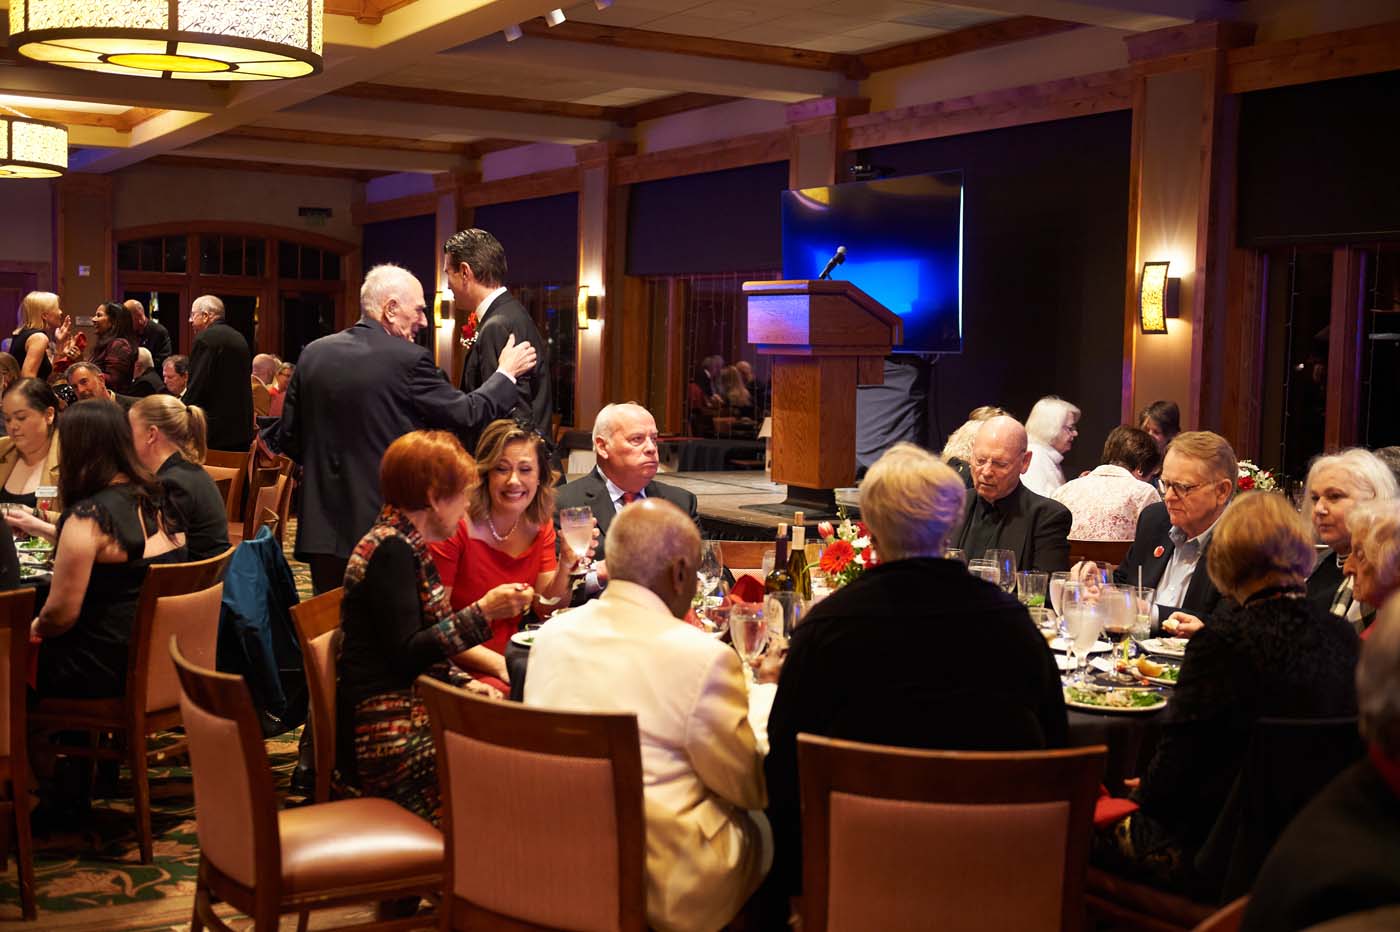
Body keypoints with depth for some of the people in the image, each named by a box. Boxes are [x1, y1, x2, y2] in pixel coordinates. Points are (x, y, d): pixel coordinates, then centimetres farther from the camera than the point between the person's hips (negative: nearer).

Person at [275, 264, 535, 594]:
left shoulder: (313, 353, 4)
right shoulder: (407, 359, -13)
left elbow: (288, 437, 9)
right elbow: (468, 416, -6)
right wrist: (506, 373, 9)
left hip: (322, 530, 5)